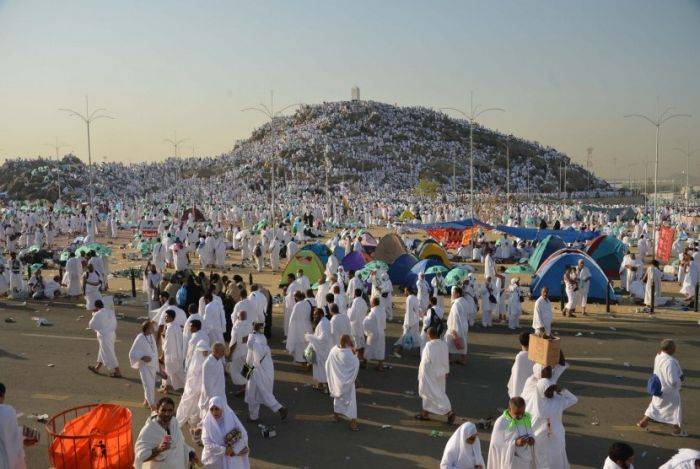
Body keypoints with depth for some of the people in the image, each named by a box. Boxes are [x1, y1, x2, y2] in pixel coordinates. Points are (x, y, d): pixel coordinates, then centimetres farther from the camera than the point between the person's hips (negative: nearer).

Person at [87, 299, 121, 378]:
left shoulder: (98, 314, -19)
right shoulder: (110, 311, 3)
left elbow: (91, 325, -5)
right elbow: (114, 323, 8)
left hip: (104, 336, -8)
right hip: (112, 334, 9)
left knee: (109, 354, 0)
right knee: (103, 351, 23)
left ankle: (117, 372, 4)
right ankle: (97, 368, 39)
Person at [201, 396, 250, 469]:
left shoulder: (231, 418, -10)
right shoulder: (207, 422, -9)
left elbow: (244, 436, -7)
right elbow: (206, 442, -13)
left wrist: (234, 450, -16)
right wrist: (224, 450, -18)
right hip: (216, 459, 0)